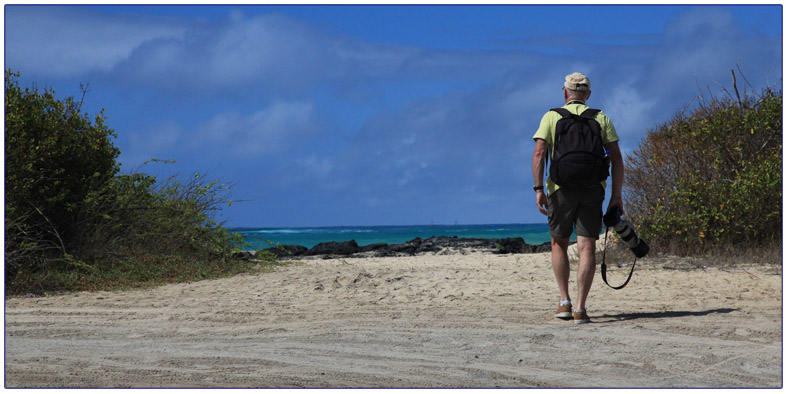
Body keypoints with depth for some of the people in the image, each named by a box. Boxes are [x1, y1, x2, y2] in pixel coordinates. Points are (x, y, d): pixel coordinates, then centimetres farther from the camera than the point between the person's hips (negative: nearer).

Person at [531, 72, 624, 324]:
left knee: (559, 243, 17)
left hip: (562, 187, 0)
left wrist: (539, 189, -9)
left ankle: (565, 301, 10)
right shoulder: (601, 118, 11)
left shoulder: (551, 117, 7)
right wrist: (616, 196, 6)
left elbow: (539, 153, -6)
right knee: (587, 247, -2)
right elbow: (616, 158, 4)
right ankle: (580, 308, -10)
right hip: (593, 187, 0)